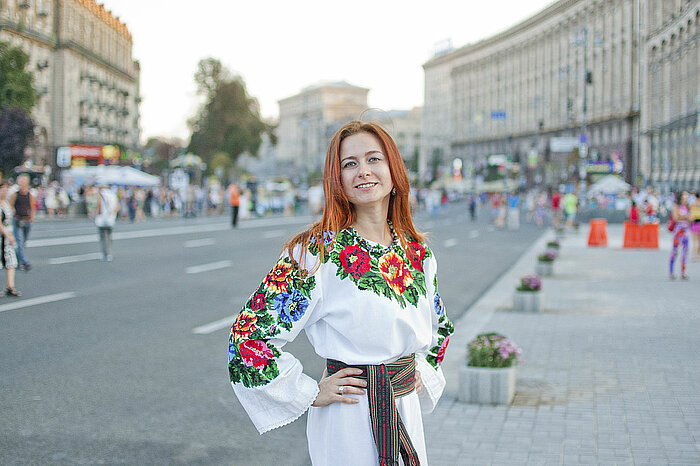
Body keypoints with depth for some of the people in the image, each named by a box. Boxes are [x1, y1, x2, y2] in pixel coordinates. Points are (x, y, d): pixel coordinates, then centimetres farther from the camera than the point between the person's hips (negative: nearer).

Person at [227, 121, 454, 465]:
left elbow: (438, 326, 23)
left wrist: (421, 371, 9)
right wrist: (311, 393, -12)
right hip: (347, 422, -5)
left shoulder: (417, 253, 4)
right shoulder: (315, 253, -15)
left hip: (408, 412, 6)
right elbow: (248, 334, -16)